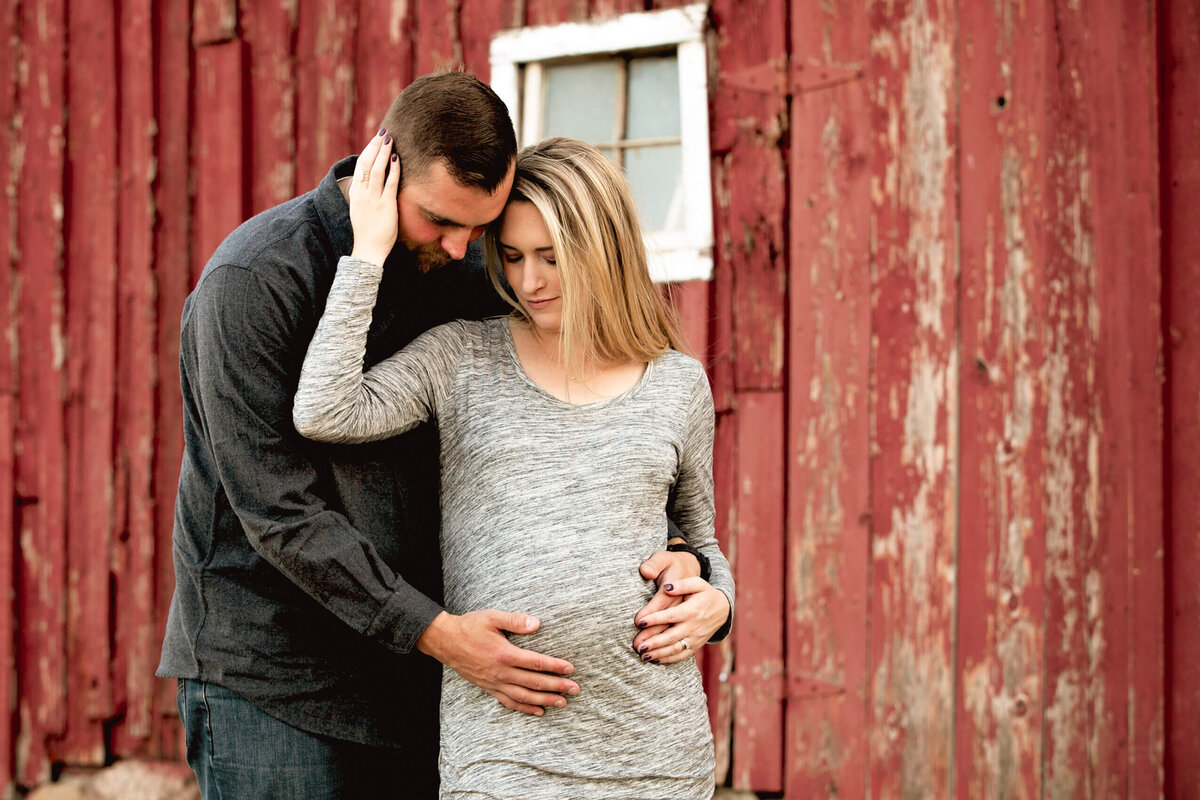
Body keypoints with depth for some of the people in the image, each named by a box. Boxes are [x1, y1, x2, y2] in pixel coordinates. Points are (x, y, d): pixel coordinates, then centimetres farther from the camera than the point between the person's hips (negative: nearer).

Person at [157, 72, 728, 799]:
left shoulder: (468, 274, 3)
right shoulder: (252, 282, -15)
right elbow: (280, 510, -19)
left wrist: (664, 549, -11)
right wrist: (436, 633, -24)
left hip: (408, 674, 5)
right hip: (267, 669, -5)